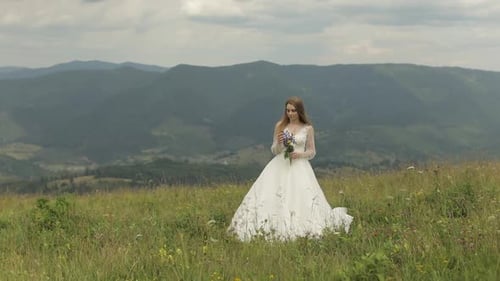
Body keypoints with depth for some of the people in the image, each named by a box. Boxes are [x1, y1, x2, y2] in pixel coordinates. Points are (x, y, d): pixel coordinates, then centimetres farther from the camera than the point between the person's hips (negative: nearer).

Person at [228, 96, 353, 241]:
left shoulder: (308, 128, 3)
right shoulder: (280, 126, 6)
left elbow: (312, 152, 7)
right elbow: (274, 151, 9)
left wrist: (300, 154, -12)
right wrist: (278, 142, -12)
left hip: (299, 167, -1)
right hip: (280, 166, 2)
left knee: (300, 199, -14)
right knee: (268, 196, -12)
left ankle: (300, 228, -3)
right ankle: (271, 228, -9)